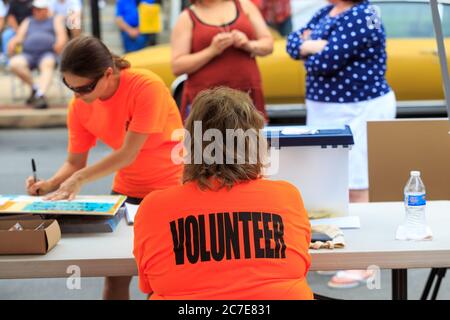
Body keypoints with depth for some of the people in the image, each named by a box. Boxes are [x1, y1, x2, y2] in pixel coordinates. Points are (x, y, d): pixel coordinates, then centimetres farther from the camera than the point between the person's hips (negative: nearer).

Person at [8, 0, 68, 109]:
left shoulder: (55, 20, 23)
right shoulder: (27, 22, 32)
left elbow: (62, 35, 6)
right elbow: (19, 37, 20)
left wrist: (60, 43, -17)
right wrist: (13, 42, -4)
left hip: (47, 53, -3)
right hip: (28, 54, 3)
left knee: (47, 64, -39)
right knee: (14, 63, -30)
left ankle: (40, 95, -55)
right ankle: (34, 88, -16)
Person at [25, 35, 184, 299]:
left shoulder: (146, 86, -25)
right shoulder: (79, 106, -8)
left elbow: (128, 154, -25)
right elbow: (75, 163, 1)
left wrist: (81, 179, -25)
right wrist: (51, 185, -18)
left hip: (171, 186, -5)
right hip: (127, 189, 5)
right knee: (114, 276, 1)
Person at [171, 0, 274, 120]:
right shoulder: (187, 18, 5)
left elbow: (268, 44, 13)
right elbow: (177, 67, -3)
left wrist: (249, 45, -8)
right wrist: (212, 51, -15)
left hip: (247, 94, 2)